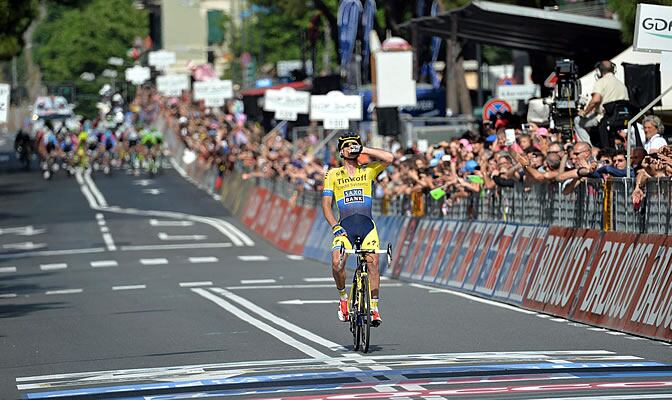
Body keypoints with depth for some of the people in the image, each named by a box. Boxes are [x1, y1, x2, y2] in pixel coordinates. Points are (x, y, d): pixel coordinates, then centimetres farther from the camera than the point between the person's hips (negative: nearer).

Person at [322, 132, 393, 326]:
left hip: (367, 225, 0)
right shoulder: (333, 175, 11)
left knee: (373, 262, -17)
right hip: (344, 226, 0)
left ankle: (374, 308, -8)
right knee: (337, 262, -22)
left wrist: (364, 149, 0)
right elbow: (326, 203, 5)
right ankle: (343, 298, 3)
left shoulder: (368, 171, 11)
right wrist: (334, 226, -10)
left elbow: (389, 158, -5)